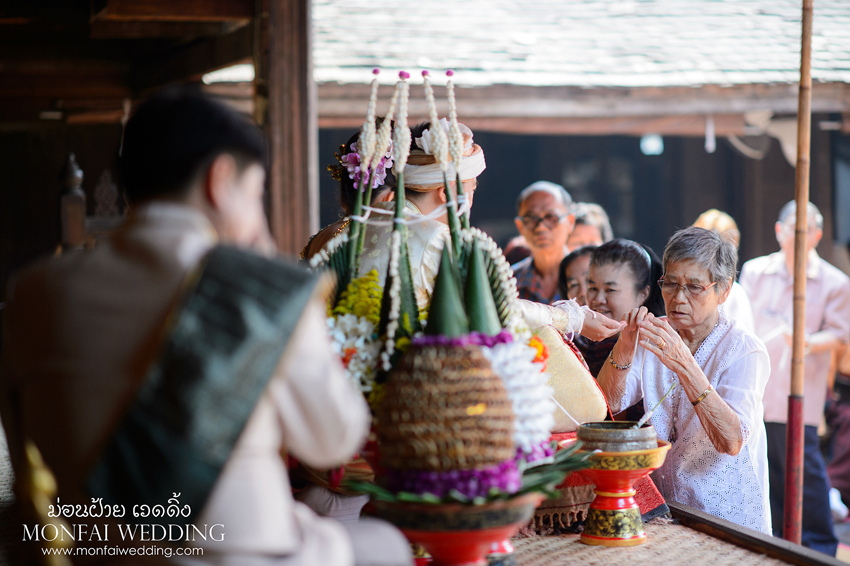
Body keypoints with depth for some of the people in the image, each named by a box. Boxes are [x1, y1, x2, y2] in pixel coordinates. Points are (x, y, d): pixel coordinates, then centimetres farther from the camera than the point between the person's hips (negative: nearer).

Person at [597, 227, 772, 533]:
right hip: (663, 511, 5)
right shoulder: (657, 337, 7)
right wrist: (625, 345, -19)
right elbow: (606, 403, -3)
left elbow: (731, 442, -23)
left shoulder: (745, 350, -9)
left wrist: (684, 365, -31)